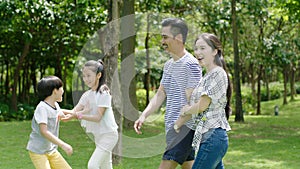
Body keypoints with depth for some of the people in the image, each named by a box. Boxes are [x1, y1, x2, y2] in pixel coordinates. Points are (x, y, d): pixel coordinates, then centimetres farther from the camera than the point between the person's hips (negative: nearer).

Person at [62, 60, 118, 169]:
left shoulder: (104, 93, -15)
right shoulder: (87, 95, 8)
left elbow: (98, 117, -21)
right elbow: (75, 111, -3)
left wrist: (78, 115, -30)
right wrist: (64, 112, -24)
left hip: (108, 134, -9)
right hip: (98, 135, 9)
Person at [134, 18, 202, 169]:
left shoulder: (191, 65, -13)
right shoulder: (168, 65, 15)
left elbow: (191, 102, -16)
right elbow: (160, 94, 16)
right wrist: (143, 115, 4)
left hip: (184, 127, -9)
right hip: (172, 126, 9)